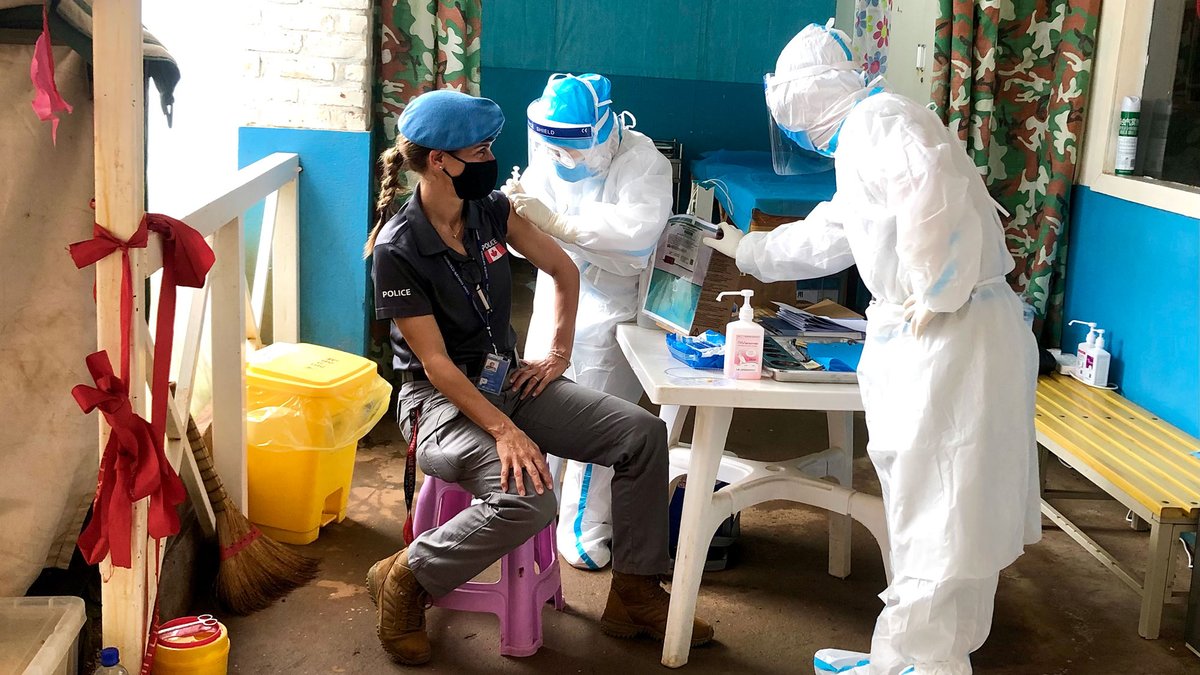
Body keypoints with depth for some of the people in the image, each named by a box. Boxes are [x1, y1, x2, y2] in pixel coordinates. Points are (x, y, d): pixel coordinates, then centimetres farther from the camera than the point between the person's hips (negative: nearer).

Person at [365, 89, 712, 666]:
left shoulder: (490, 210, 0)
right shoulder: (396, 249, -18)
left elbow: (562, 269, 15)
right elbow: (436, 363, -20)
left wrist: (559, 353, 8)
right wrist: (505, 431, -27)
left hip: (507, 378, 7)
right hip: (439, 398, -7)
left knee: (643, 433, -9)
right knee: (528, 500, -33)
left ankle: (634, 596, 3)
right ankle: (403, 580, -8)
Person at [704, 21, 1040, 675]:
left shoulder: (876, 121, -10)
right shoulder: (858, 142, 22)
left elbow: (936, 189, -29)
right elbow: (822, 237, 35)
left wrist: (935, 294, -23)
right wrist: (747, 249, 45)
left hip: (953, 334, -10)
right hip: (920, 342, 10)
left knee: (935, 513, -4)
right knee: (931, 505, 14)